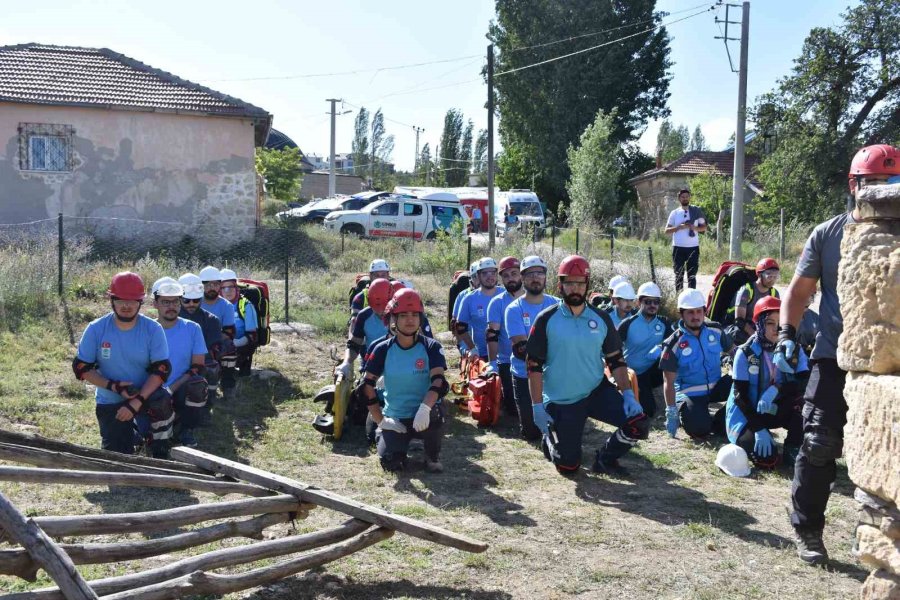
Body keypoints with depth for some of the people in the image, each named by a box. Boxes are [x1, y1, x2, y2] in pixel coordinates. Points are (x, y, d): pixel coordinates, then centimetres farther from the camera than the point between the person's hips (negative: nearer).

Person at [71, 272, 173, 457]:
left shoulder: (153, 329, -14)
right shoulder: (96, 329, -11)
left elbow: (161, 369, -15)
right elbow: (81, 368, -5)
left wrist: (136, 402, -26)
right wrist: (113, 386, -19)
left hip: (144, 394, -1)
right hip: (109, 402, 1)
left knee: (162, 403, -35)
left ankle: (161, 459, -14)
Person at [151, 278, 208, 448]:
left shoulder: (192, 329, -1)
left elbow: (198, 367, -5)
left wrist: (172, 388, -18)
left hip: (182, 393, 0)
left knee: (197, 384, -33)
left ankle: (186, 430, -8)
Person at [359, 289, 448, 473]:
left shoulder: (431, 347, -6)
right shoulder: (383, 349, -2)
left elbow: (438, 381, -19)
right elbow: (367, 386, -2)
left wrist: (425, 408, -38)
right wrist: (381, 421, -9)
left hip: (423, 416, -1)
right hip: (394, 419, 1)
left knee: (434, 412, -36)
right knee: (391, 463, -20)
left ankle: (433, 457, -4)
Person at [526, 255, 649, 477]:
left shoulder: (601, 319, 2)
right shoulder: (546, 320, -8)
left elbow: (616, 360, 6)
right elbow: (534, 365, -7)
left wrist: (628, 394, -7)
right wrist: (537, 406, -12)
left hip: (598, 392, 3)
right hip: (560, 402, -3)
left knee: (639, 424, -17)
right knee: (568, 467, 0)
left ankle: (605, 459, 11)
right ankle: (550, 439, 35)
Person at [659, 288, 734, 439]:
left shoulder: (716, 330, -1)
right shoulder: (674, 344, -11)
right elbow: (668, 381, -10)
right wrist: (671, 412, -14)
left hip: (716, 387, 4)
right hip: (690, 393, -4)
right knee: (700, 430, -27)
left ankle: (720, 421, -2)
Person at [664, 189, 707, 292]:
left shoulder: (696, 211, 6)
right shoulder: (674, 213, 5)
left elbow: (704, 227, 10)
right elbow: (667, 231, 2)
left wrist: (695, 227, -11)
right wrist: (679, 227, -14)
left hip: (693, 247, 0)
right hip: (678, 248, 0)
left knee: (692, 275, 1)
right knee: (679, 275, 2)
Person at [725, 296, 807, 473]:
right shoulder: (746, 353, -15)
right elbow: (740, 395, -15)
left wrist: (776, 390, -37)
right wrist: (759, 429, -23)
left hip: (777, 411, 4)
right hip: (747, 414, -3)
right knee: (767, 459, -25)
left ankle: (793, 448, -9)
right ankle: (743, 439, 9)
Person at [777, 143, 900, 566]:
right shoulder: (827, 234, 2)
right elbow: (799, 290, 7)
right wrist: (786, 334, -6)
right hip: (834, 359, -1)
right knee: (819, 446, -2)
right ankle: (807, 532, 12)